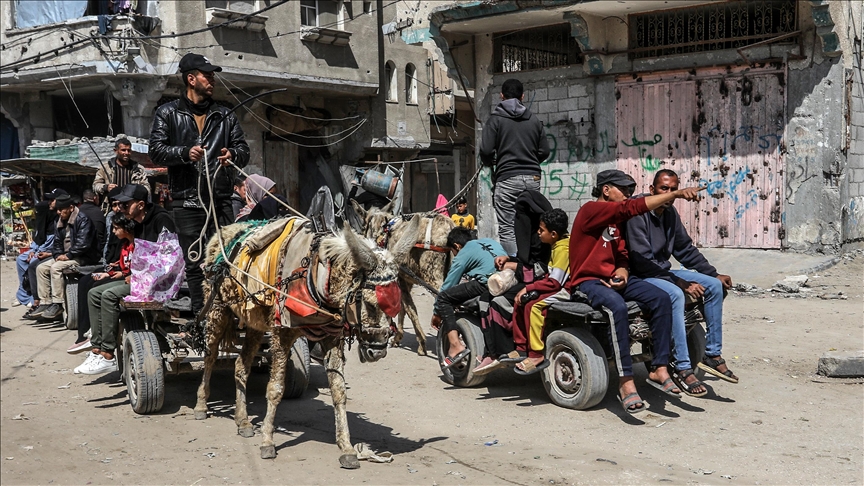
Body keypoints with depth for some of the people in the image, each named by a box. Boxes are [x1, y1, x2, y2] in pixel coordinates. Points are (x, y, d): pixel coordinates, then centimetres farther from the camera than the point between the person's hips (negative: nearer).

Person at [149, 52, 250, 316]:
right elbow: (156, 151, 2)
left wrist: (232, 154, -9)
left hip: (220, 200, 2)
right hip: (187, 200, -1)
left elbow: (244, 151, 14)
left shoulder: (224, 115, 17)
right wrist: (185, 153, -15)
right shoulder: (168, 113, 10)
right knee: (194, 264, 1)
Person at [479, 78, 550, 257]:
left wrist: (491, 162, 14)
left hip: (507, 178, -4)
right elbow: (544, 152, 12)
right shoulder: (534, 120, 12)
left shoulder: (496, 119, 0)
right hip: (532, 178, 4)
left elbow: (486, 151, -7)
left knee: (507, 229, -3)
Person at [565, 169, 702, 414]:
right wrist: (676, 194, -26)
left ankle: (659, 369, -12)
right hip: (586, 281, -8)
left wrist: (622, 274, -12)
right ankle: (626, 383, -33)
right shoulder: (591, 210, -12)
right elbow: (632, 208, -23)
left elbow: (621, 256, 13)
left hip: (612, 278, 8)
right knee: (617, 307, -37)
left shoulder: (615, 220, 17)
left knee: (661, 299, -13)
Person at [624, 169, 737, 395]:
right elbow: (642, 261, -24)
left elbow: (686, 250, 17)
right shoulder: (638, 213, -19)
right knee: (675, 294, -35)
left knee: (714, 285, -1)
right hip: (639, 277, -9)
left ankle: (713, 354, 2)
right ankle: (683, 369, -31)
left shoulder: (670, 213, 7)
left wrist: (714, 274, 8)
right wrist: (681, 283, -25)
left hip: (662, 272, 9)